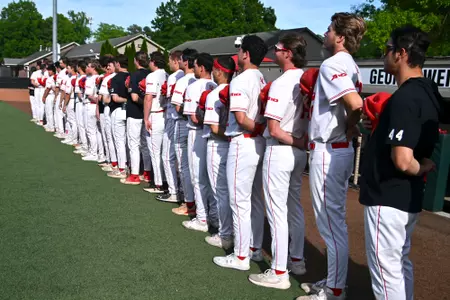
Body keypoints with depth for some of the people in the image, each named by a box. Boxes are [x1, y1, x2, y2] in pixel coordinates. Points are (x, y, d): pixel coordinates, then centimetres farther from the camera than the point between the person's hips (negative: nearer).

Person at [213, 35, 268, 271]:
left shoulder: (239, 81, -15)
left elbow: (241, 118, -22)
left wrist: (257, 128, -10)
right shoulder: (262, 80, 11)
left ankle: (241, 256, 8)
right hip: (259, 143, 9)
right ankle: (255, 249, 27)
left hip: (244, 144, -9)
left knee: (240, 201, 0)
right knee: (255, 199, 16)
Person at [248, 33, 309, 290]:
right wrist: (304, 140, 3)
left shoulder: (281, 83, -19)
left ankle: (279, 273, 9)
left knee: (277, 210, 0)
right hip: (299, 153, 8)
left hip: (280, 152, -8)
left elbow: (274, 129, -20)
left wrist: (297, 142, -10)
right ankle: (297, 259, 32)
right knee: (295, 206, 18)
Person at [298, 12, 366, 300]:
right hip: (342, 150, 10)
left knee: (330, 222, 0)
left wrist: (349, 126, -12)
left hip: (328, 151, -10)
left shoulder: (332, 64, -15)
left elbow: (355, 104, -29)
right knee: (335, 220, 17)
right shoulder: (351, 66, 14)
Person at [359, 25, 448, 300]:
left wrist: (422, 168, -9)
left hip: (388, 198, -9)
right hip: (410, 197, 9)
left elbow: (402, 160, -30)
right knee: (401, 262, 21)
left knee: (386, 268, 3)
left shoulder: (404, 97, -22)